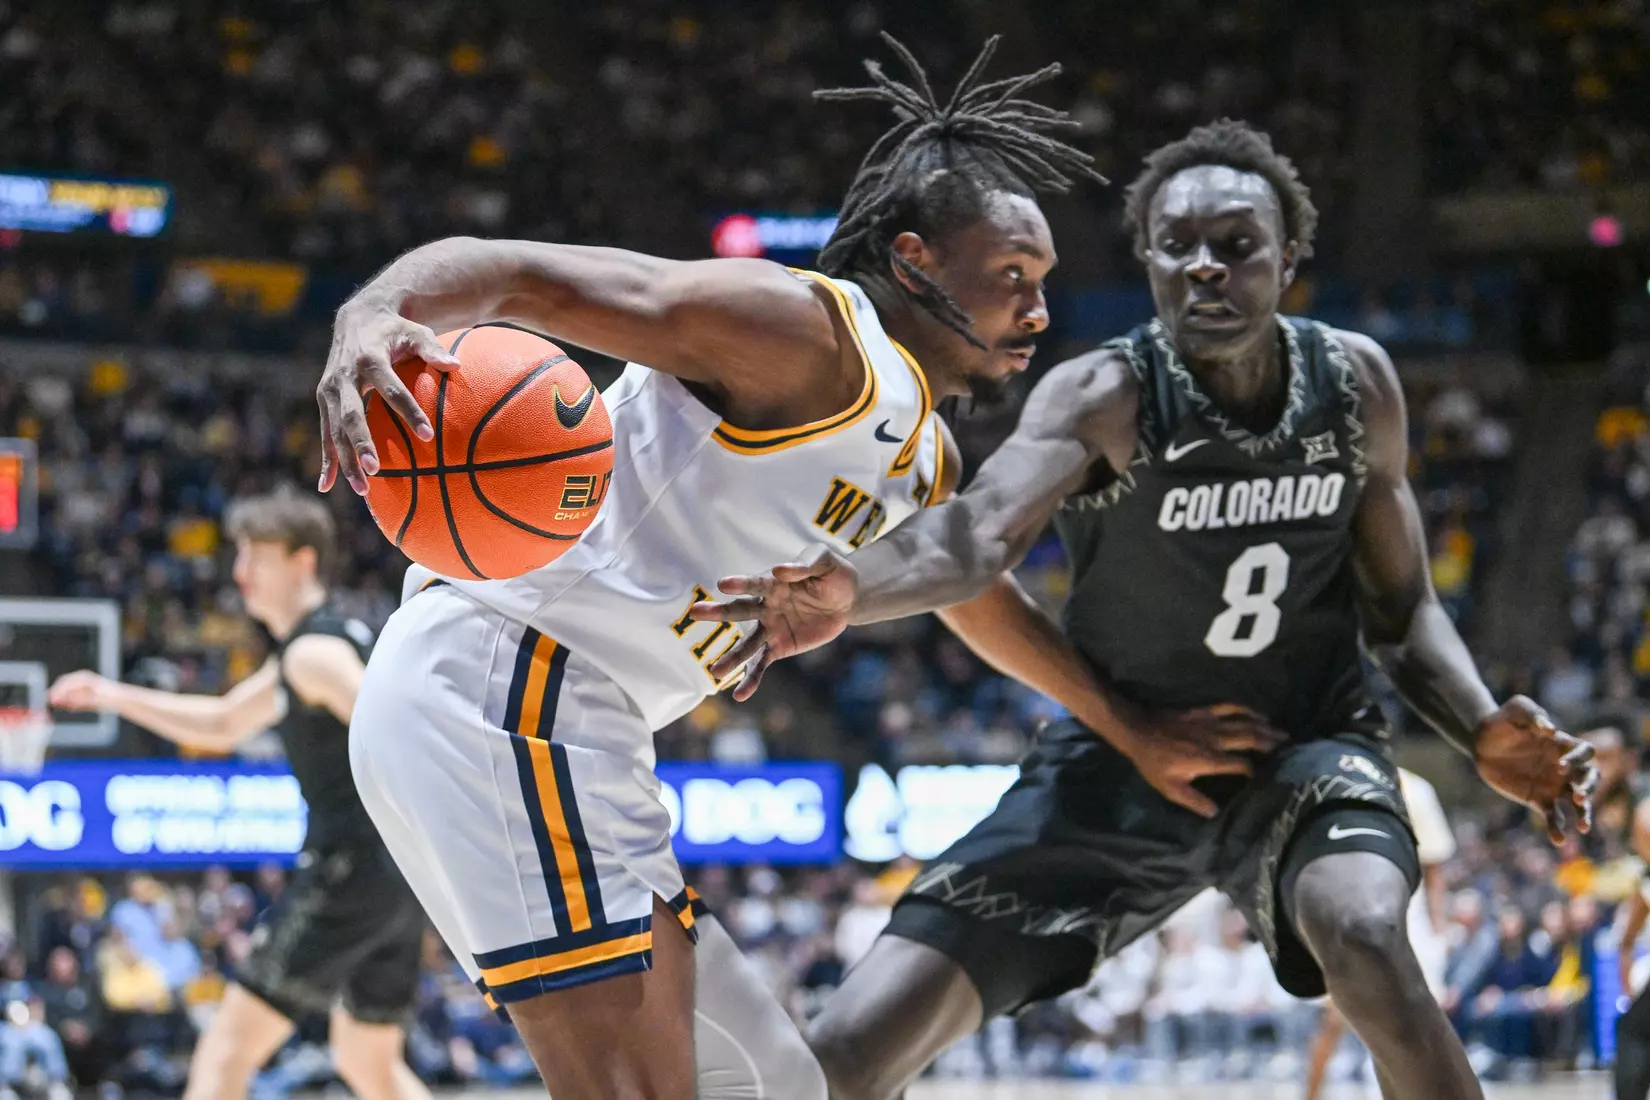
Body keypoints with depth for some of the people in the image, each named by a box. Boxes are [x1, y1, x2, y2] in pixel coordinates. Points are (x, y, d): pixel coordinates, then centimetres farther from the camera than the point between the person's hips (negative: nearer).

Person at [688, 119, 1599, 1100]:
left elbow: (1400, 607, 3)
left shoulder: (1357, 383, -8)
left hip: (1305, 742, 1)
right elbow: (981, 531, -40)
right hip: (1120, 754, -1)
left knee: (1364, 933, -36)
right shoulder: (1105, 397, -20)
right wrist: (850, 589, -63)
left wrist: (1486, 732, -17)